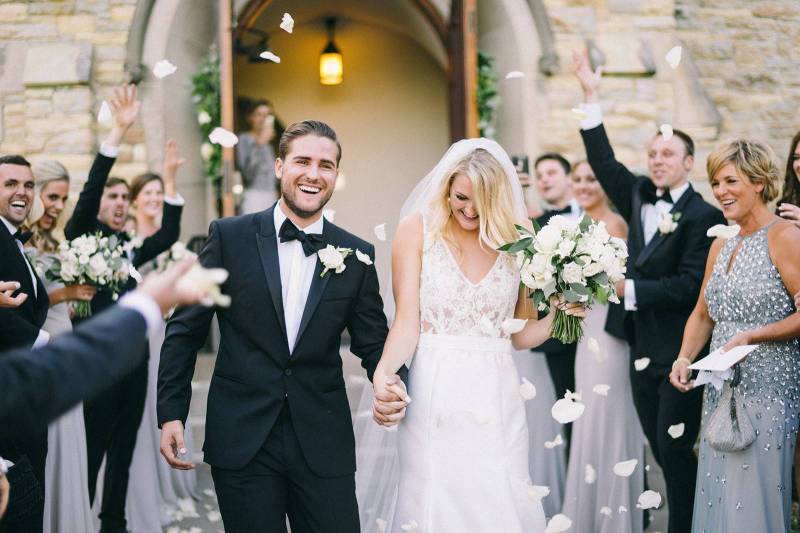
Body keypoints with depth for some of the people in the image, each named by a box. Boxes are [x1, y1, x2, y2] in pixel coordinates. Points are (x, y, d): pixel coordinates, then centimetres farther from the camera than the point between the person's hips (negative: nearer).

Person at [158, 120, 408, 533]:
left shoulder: (356, 255, 4)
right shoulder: (229, 236, -1)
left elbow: (373, 342, 8)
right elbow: (185, 330, 3)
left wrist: (391, 380, -13)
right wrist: (171, 413, -1)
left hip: (324, 445, 1)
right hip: (242, 442, -1)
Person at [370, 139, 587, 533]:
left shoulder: (516, 241, 7)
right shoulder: (418, 230, 1)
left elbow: (521, 334, 12)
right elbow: (407, 322, -6)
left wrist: (558, 316, -7)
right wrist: (383, 371, -23)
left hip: (495, 395, 2)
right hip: (435, 394, -2)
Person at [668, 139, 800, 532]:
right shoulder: (721, 245, 13)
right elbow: (703, 313, 18)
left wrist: (751, 336, -19)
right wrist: (684, 359, 3)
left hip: (766, 388, -7)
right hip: (721, 389, 7)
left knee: (754, 501, -5)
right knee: (717, 498, 10)